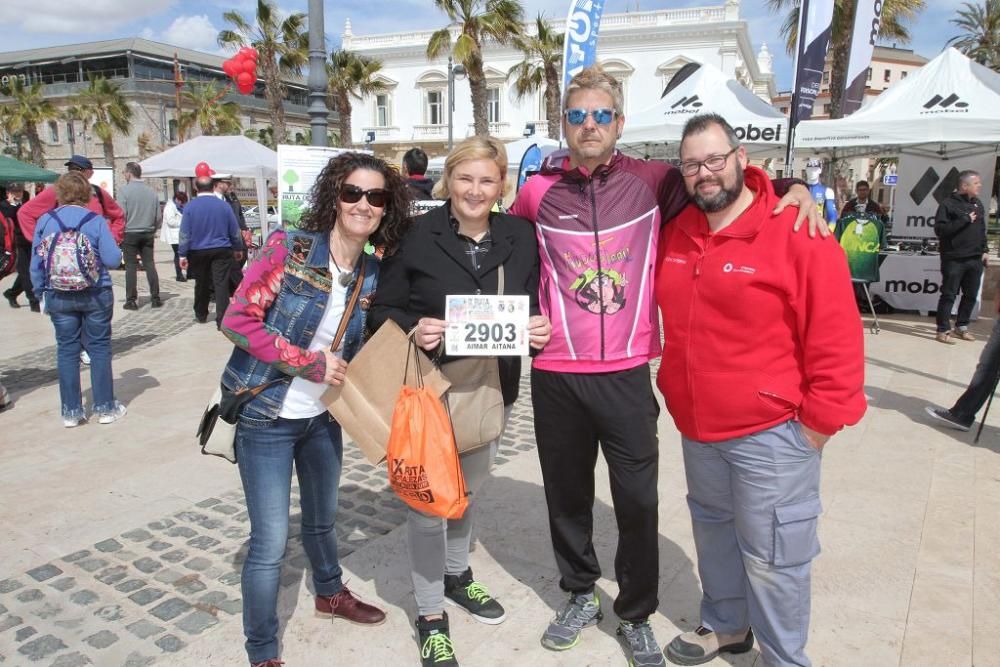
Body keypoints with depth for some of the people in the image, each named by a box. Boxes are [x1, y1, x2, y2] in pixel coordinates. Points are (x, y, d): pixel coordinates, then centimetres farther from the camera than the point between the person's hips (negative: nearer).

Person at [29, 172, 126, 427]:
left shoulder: (45, 221, -1)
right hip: (96, 295, -2)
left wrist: (41, 292, 12)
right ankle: (105, 407, 13)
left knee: (66, 350, 10)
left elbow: (36, 264, 1)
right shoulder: (95, 220, -8)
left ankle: (71, 411, 15)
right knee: (99, 348, 8)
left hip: (59, 297, 2)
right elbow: (113, 260, -12)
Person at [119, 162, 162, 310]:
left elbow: (121, 215, -12)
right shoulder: (152, 191, 4)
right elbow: (158, 216, 6)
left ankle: (131, 300, 4)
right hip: (148, 234, 4)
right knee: (150, 265, 8)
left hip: (130, 233, -4)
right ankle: (155, 298, 8)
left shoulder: (125, 191, -9)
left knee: (130, 266, 2)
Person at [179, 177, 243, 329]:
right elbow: (234, 230, 4)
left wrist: (182, 254, -1)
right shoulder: (223, 205, -2)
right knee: (221, 284, -4)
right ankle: (222, 320, -11)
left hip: (198, 252, 1)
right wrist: (238, 248, 17)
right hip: (221, 251, -1)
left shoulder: (190, 206, -5)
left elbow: (185, 233, -6)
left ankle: (201, 315, 32)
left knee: (201, 284, 17)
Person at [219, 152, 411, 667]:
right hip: (267, 417, -6)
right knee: (271, 542, -1)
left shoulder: (371, 275, 0)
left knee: (322, 517, 25)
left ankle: (329, 592, 52)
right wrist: (311, 362, -20)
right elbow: (237, 320, -19)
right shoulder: (289, 249, -17)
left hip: (323, 416, 6)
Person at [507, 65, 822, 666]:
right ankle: (581, 595, 40)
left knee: (638, 502, 8)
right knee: (567, 495, 16)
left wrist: (793, 187, -6)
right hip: (555, 374, 1)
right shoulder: (539, 192, 2)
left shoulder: (653, 182, -2)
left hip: (626, 373, -1)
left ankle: (637, 616, 32)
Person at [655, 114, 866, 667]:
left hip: (771, 433, -6)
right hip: (696, 427, 7)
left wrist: (819, 420, -12)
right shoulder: (675, 234, 3)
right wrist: (675, 390, 12)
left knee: (771, 557, 4)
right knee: (713, 532, 23)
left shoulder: (796, 232, -15)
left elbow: (836, 337, -14)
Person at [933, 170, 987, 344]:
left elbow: (982, 230, 22)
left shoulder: (977, 204, 14)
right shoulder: (948, 204, -8)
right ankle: (943, 330, 1)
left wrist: (985, 250, 13)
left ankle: (961, 326, 24)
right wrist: (965, 219, -17)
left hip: (975, 258, 7)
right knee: (949, 295, -3)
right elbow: (940, 229, -17)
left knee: (971, 295, 11)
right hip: (954, 259, -7)